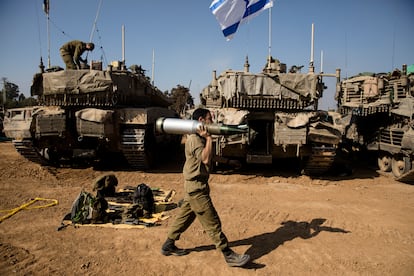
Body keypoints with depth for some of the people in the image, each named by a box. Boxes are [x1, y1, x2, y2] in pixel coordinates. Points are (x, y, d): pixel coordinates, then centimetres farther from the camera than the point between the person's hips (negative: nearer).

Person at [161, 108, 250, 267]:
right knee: (212, 222, -4)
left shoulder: (198, 138, 14)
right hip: (197, 188, -10)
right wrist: (208, 138, -22)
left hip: (195, 186, 10)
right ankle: (229, 255, 3)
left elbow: (207, 160, 11)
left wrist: (206, 138, 4)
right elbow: (206, 159, -29)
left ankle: (168, 246, 30)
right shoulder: (195, 139, -18)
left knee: (184, 217, 18)